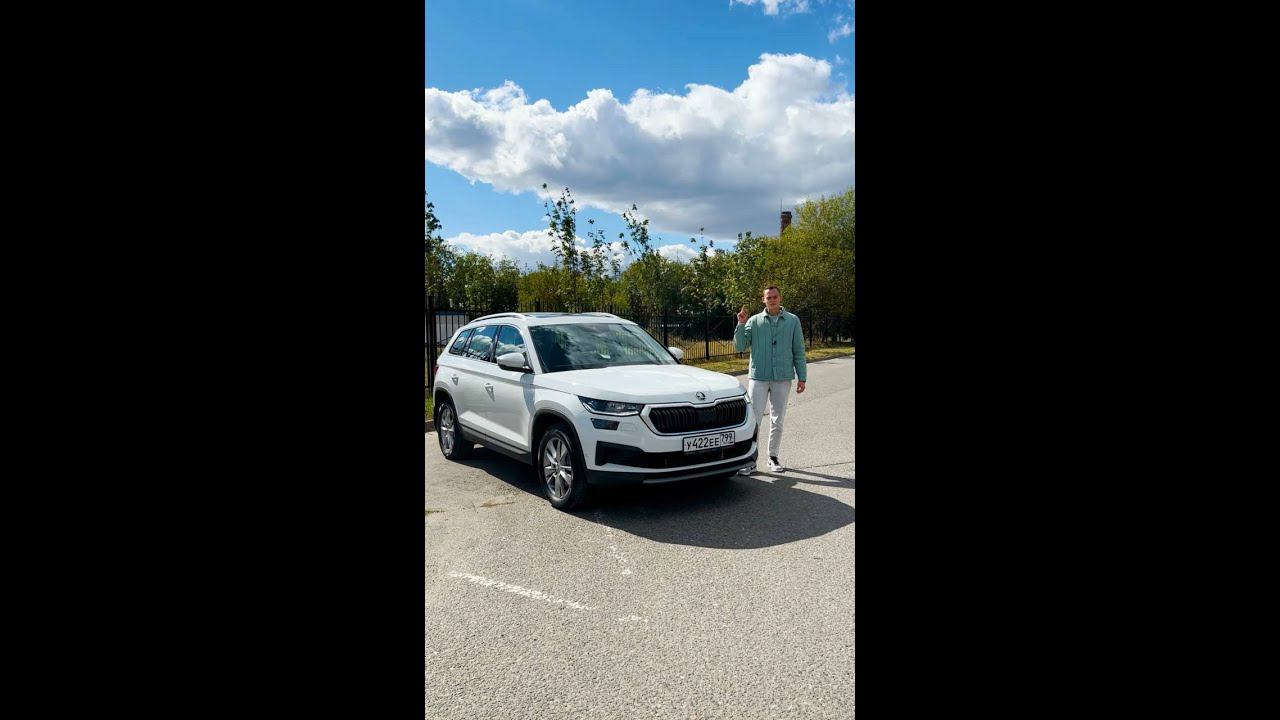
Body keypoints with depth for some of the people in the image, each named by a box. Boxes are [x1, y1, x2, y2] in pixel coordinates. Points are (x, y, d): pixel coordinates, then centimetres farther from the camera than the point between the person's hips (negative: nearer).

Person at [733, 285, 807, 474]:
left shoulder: (792, 321, 4)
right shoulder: (754, 321, 3)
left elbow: (799, 351, 6)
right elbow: (740, 347, -1)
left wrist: (802, 377, 2)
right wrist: (741, 325, -13)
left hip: (783, 378, 1)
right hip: (758, 377, -1)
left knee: (777, 421, 10)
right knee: (753, 418, -4)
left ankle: (773, 457, 23)